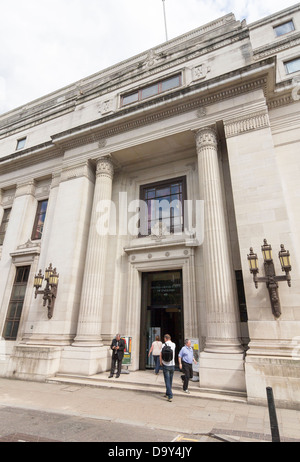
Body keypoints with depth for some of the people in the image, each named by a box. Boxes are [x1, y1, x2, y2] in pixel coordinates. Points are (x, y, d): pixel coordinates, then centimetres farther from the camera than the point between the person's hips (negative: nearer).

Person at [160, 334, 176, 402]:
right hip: (172, 365, 3)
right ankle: (167, 394, 29)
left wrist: (161, 362, 10)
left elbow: (161, 355, -4)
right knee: (170, 381, 17)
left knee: (167, 381, 0)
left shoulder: (163, 345, -8)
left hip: (165, 365, -3)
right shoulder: (174, 345, -1)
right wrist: (169, 341, 21)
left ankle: (170, 396, -7)